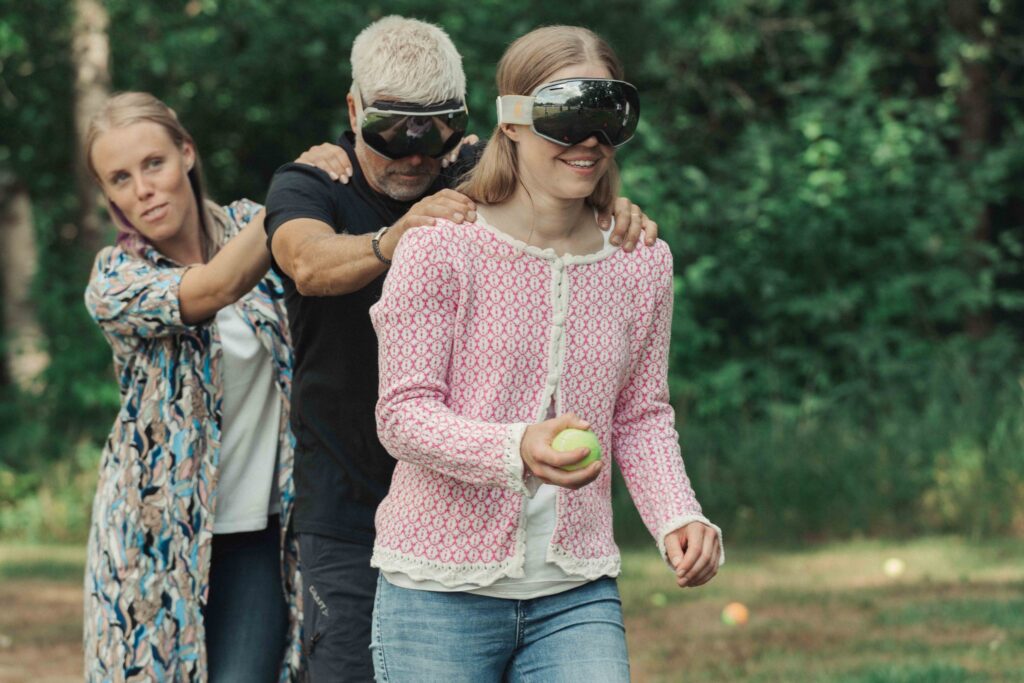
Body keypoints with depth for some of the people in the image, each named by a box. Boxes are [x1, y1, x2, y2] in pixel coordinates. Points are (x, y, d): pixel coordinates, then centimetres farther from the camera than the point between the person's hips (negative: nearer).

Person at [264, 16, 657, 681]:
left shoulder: (471, 179, 2)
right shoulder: (310, 186, -7)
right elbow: (310, 263, -28)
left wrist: (612, 212, -37)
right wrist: (390, 243, -50)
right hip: (351, 513, -2)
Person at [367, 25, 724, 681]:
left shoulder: (642, 264, 7)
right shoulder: (439, 246, -7)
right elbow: (403, 415, -10)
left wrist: (676, 516, -4)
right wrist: (517, 449, -28)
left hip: (576, 595, 3)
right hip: (441, 589, -3)